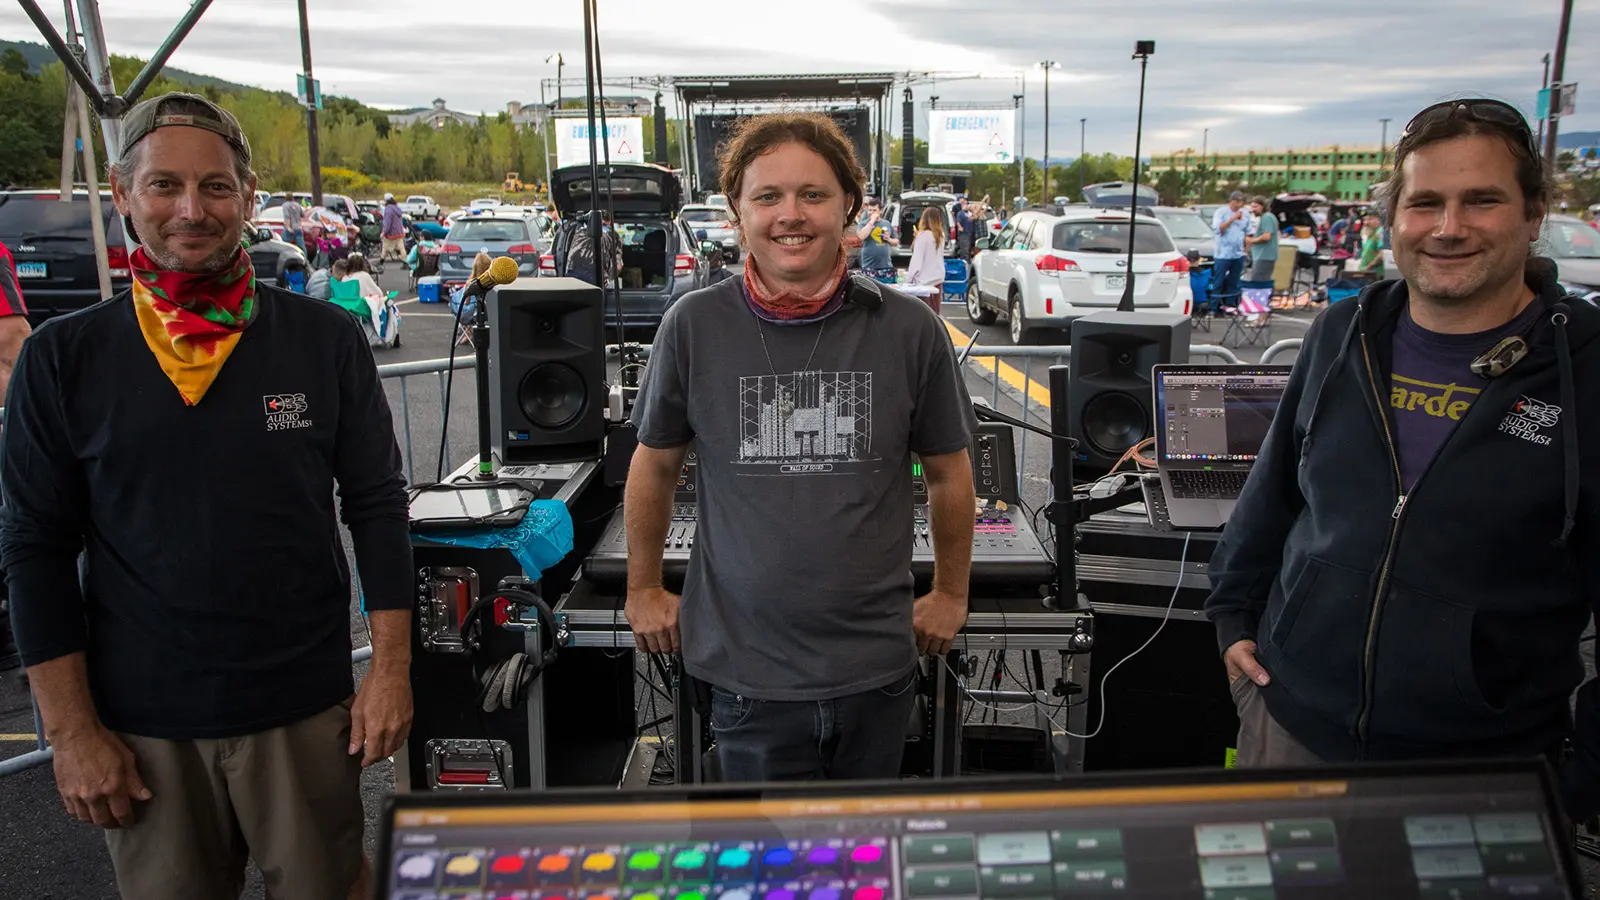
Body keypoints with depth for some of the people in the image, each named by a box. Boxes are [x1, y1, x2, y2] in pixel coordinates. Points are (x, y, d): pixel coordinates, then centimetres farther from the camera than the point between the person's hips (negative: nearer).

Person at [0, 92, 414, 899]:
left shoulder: (325, 340, -3)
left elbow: (377, 506, 0)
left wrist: (391, 669, -3)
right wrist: (71, 729, -2)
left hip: (305, 708, 0)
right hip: (139, 722, 1)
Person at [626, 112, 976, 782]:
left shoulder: (909, 330, -4)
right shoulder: (694, 326, -5)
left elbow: (948, 473, 9)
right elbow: (655, 464, 9)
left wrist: (950, 593, 16)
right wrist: (643, 589, 16)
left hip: (876, 667, 1)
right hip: (748, 666, -1)